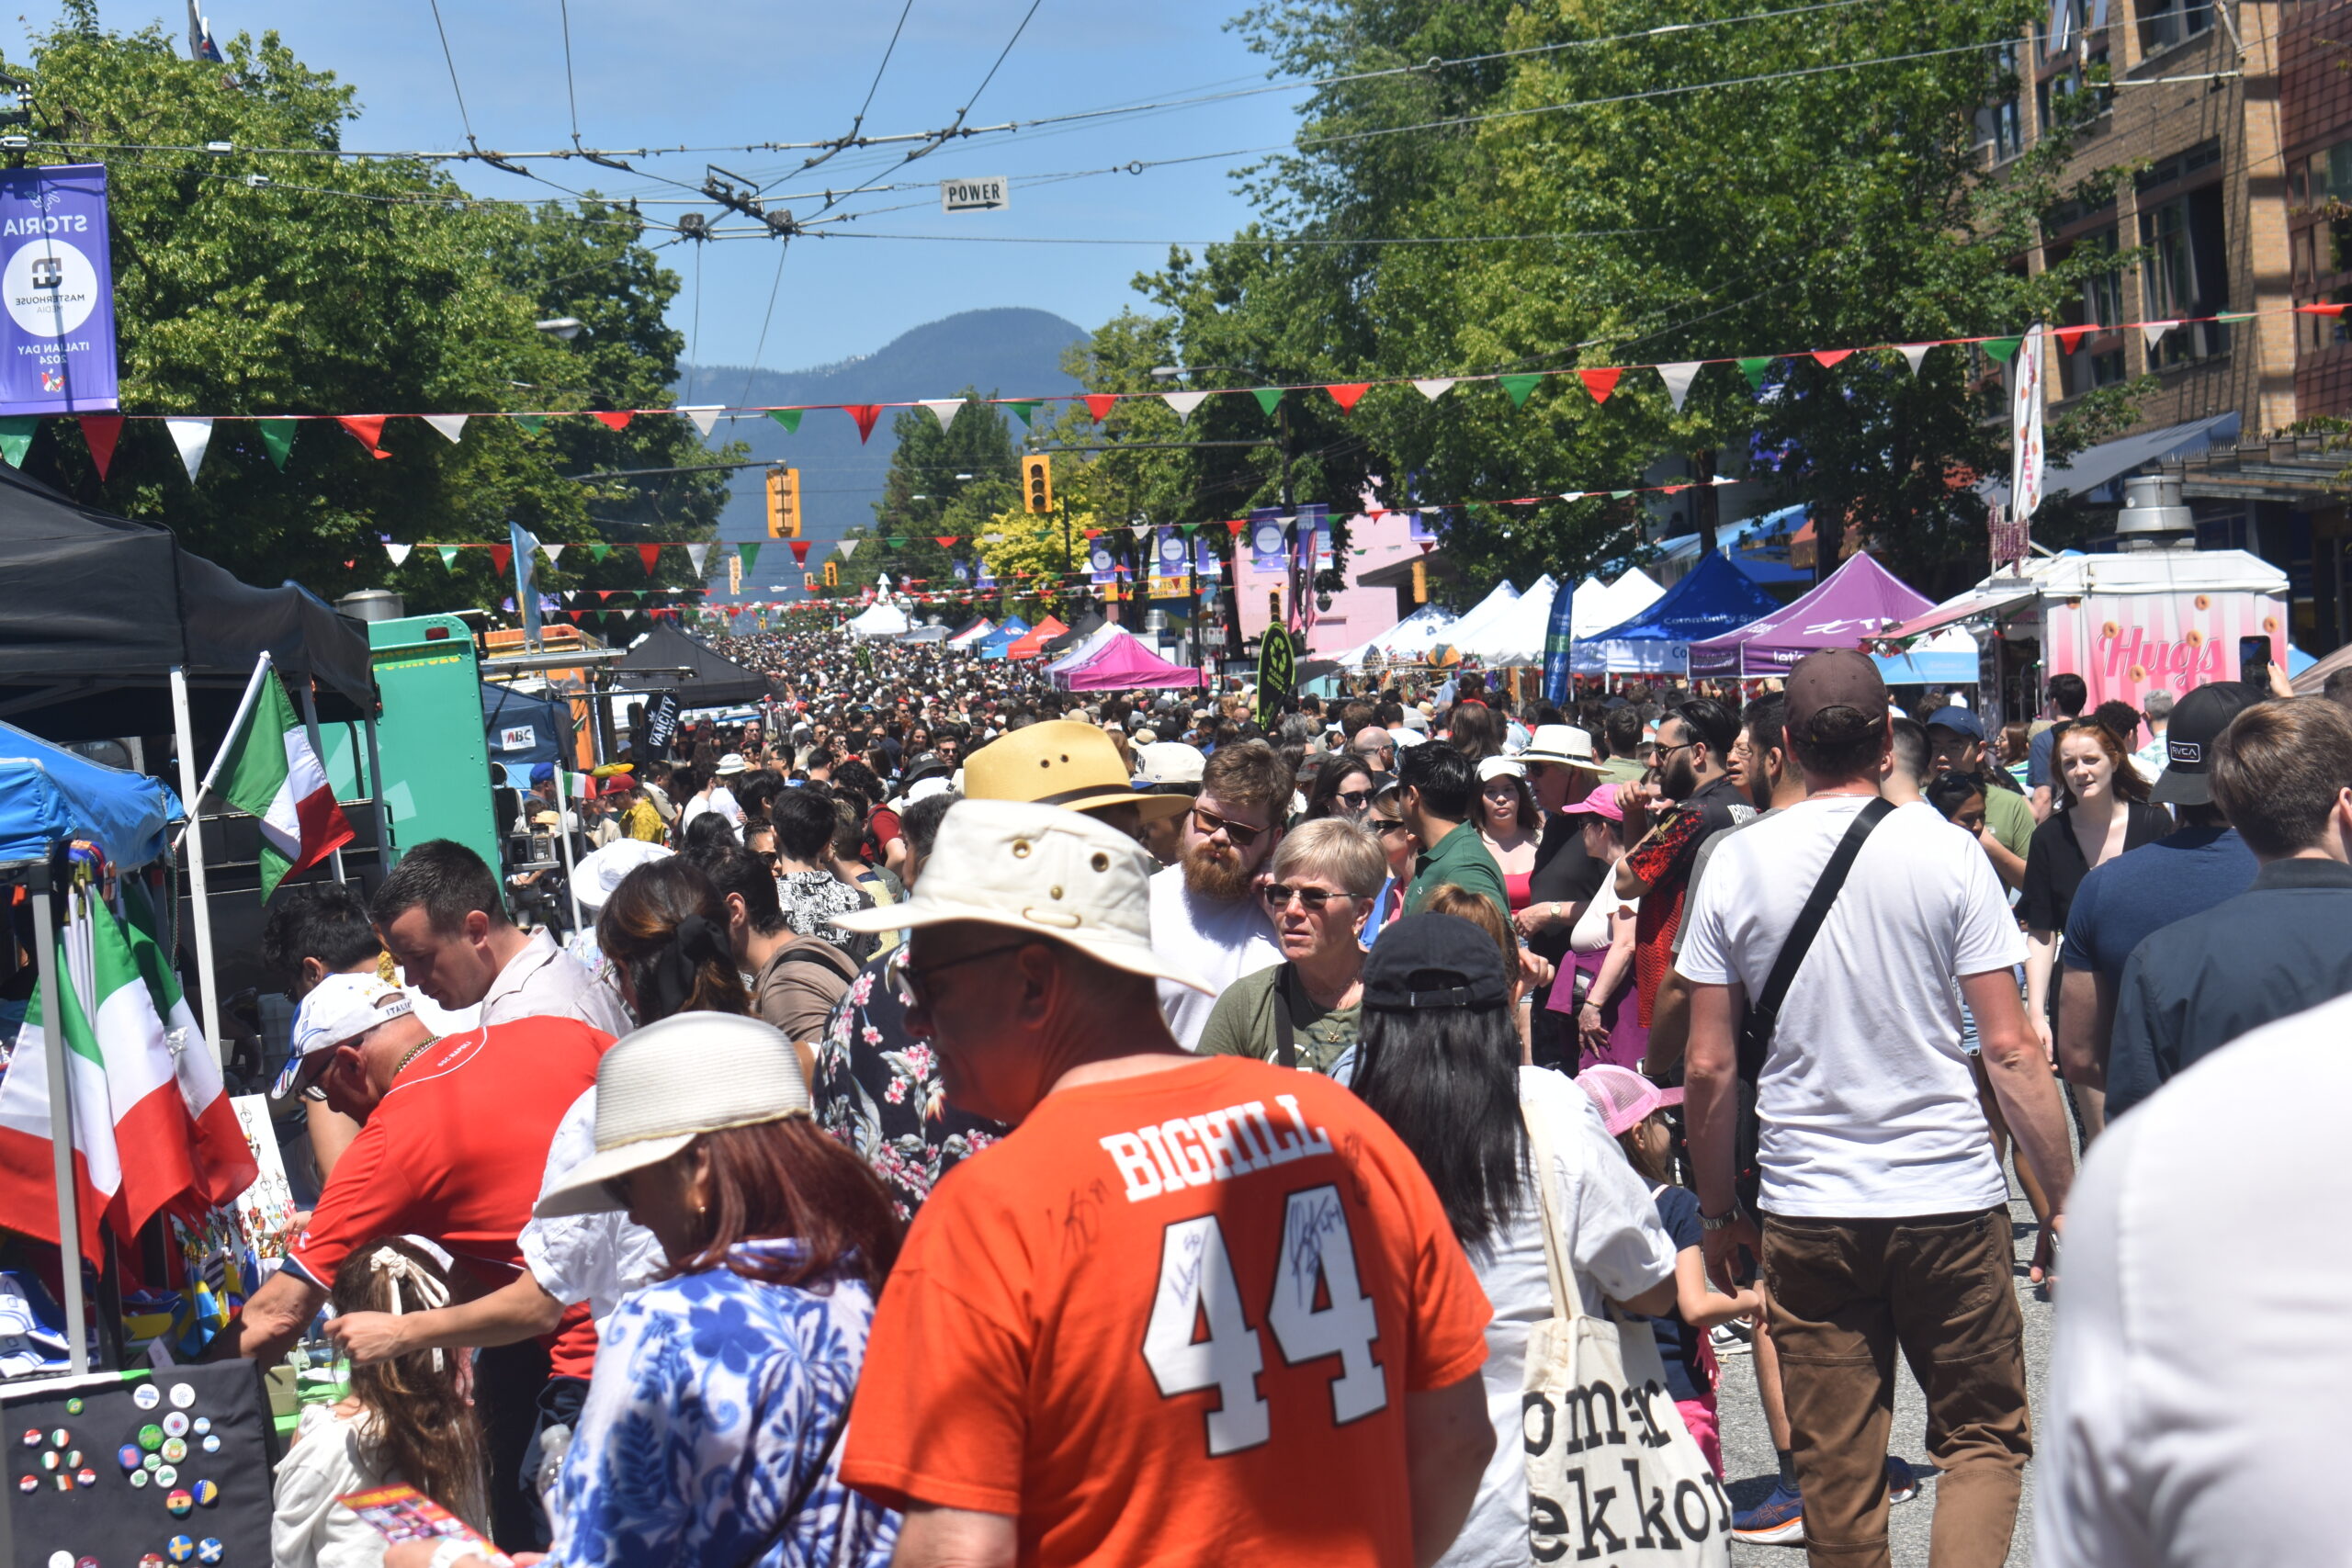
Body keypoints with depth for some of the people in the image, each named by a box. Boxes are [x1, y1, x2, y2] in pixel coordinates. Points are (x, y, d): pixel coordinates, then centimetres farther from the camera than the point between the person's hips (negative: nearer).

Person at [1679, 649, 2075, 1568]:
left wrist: (1717, 1211, 11)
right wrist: (2067, 1203, 1)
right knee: (1984, 1435, 12)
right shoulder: (1945, 851, -5)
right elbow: (2010, 1053, -7)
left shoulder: (1737, 861, -1)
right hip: (1950, 1199, -1)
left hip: (1805, 1211, 1)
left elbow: (1708, 1066, 0)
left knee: (1835, 1469, 10)